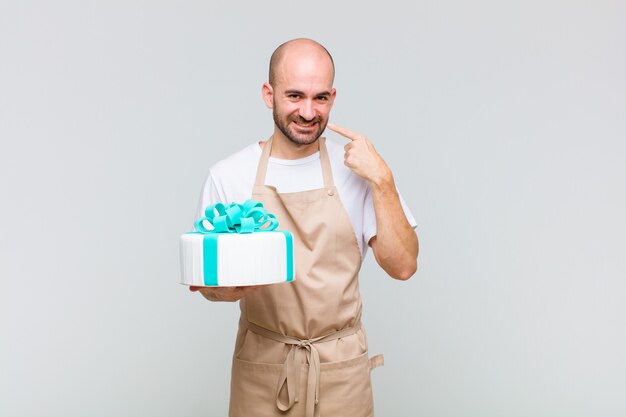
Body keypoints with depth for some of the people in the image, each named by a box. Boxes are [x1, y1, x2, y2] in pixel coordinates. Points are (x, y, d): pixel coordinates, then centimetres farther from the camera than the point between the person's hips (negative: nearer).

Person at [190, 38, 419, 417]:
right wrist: (227, 289, -20)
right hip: (261, 367, 0)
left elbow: (403, 266, -10)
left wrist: (382, 180, -19)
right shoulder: (228, 176, -7)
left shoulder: (357, 168, -5)